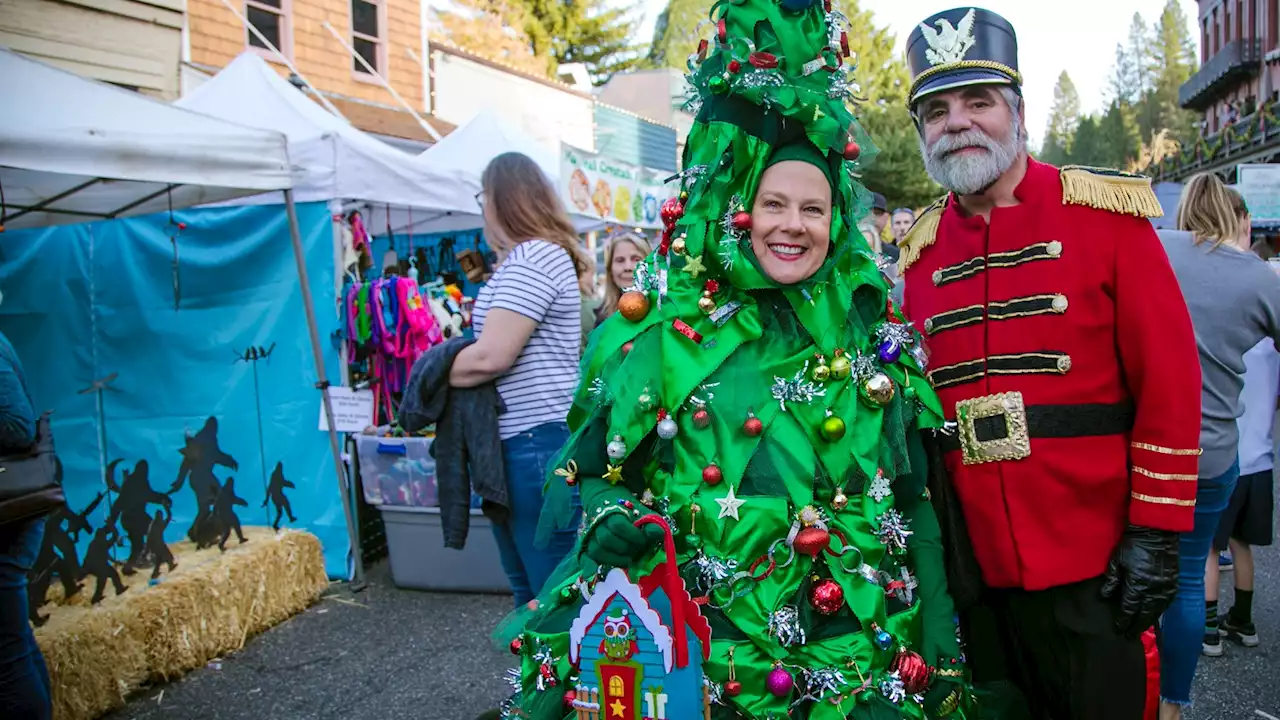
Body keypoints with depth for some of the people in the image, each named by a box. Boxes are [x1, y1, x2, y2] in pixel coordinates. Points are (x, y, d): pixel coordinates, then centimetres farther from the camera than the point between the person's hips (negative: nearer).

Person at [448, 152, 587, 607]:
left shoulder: (532, 258, -15)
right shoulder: (541, 255, 18)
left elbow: (490, 357, -21)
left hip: (536, 442, -11)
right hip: (524, 442, 11)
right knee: (528, 589, 18)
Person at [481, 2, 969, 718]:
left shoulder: (876, 339, 2)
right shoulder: (665, 332, -5)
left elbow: (913, 501, 6)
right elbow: (594, 470, 2)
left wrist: (937, 635, 3)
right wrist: (608, 520, -19)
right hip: (705, 649, -1)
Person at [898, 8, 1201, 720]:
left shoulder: (1106, 211, -5)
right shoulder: (920, 251, 5)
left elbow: (1171, 381, -7)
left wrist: (1157, 533, -10)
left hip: (1095, 569, -3)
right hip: (977, 573, 3)